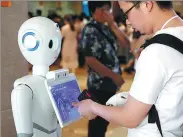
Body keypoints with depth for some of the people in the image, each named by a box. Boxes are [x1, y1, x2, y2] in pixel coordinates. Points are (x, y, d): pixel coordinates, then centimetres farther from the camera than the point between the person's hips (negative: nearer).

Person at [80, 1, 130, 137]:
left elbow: (126, 42, 4)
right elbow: (90, 60, -22)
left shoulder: (106, 28, 10)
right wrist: (114, 75, -20)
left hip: (110, 82, 8)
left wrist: (112, 24, -5)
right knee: (98, 119, 2)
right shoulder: (90, 30, -15)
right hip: (100, 83, -8)